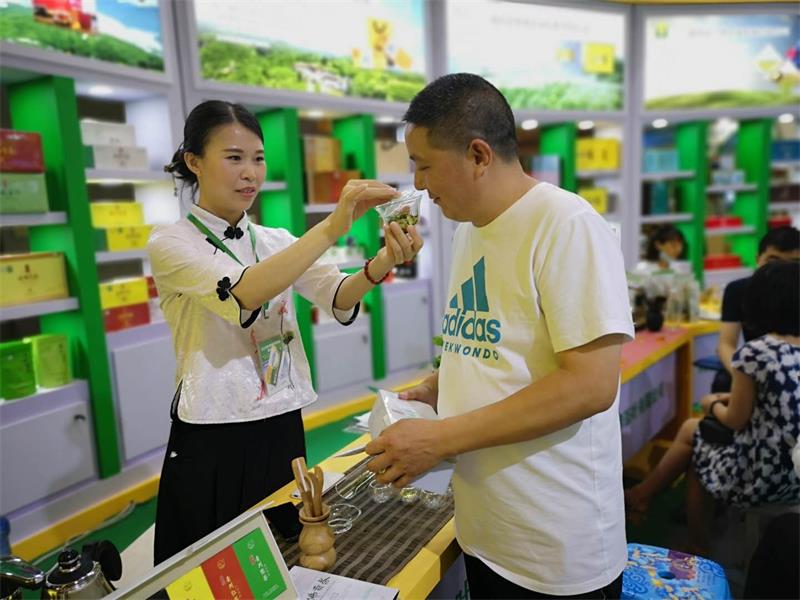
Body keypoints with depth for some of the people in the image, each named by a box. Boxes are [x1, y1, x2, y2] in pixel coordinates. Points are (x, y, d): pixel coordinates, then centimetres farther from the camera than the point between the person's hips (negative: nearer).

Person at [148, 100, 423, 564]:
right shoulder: (170, 244, -9)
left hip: (283, 429, 5)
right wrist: (333, 227, -37)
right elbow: (240, 295, -28)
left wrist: (384, 261, -30)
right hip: (214, 440, -4)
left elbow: (339, 299, -9)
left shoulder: (278, 242, 7)